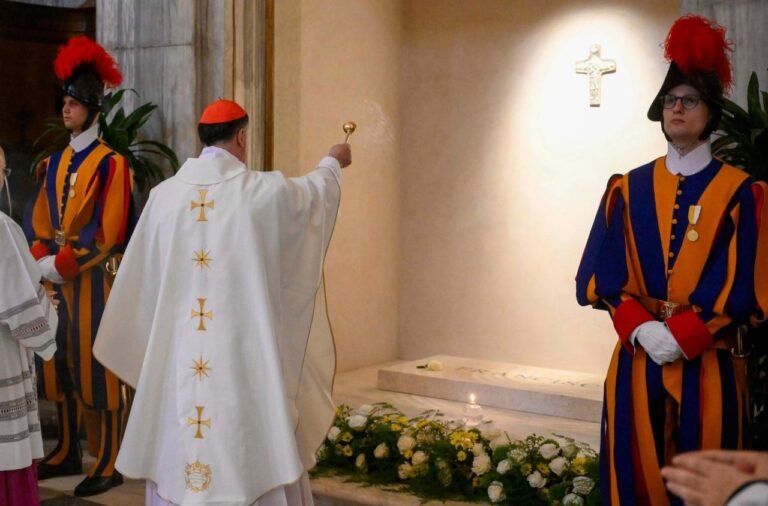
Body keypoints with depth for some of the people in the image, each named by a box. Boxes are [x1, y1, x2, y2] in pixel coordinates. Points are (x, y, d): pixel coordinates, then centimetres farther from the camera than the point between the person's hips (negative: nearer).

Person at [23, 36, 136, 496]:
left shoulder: (111, 164, -9)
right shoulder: (54, 163, 12)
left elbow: (108, 233, -15)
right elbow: (37, 219, 10)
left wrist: (62, 264, -16)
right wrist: (42, 259, -7)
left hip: (95, 278, -7)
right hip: (57, 277, 7)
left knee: (98, 366, -3)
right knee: (61, 364, 11)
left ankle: (109, 464, 3)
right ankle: (68, 452, 23)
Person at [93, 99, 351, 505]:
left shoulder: (166, 194, 1)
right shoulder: (263, 191, -6)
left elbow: (141, 276, 11)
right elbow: (313, 192, 16)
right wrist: (332, 163, 37)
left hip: (176, 350, 3)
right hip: (242, 349, -3)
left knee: (177, 449, 12)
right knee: (248, 449, 4)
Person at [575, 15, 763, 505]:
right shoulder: (628, 188, 9)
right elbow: (603, 275, 2)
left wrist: (681, 335, -16)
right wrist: (641, 328, -14)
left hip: (707, 364, -2)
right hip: (636, 360, 2)